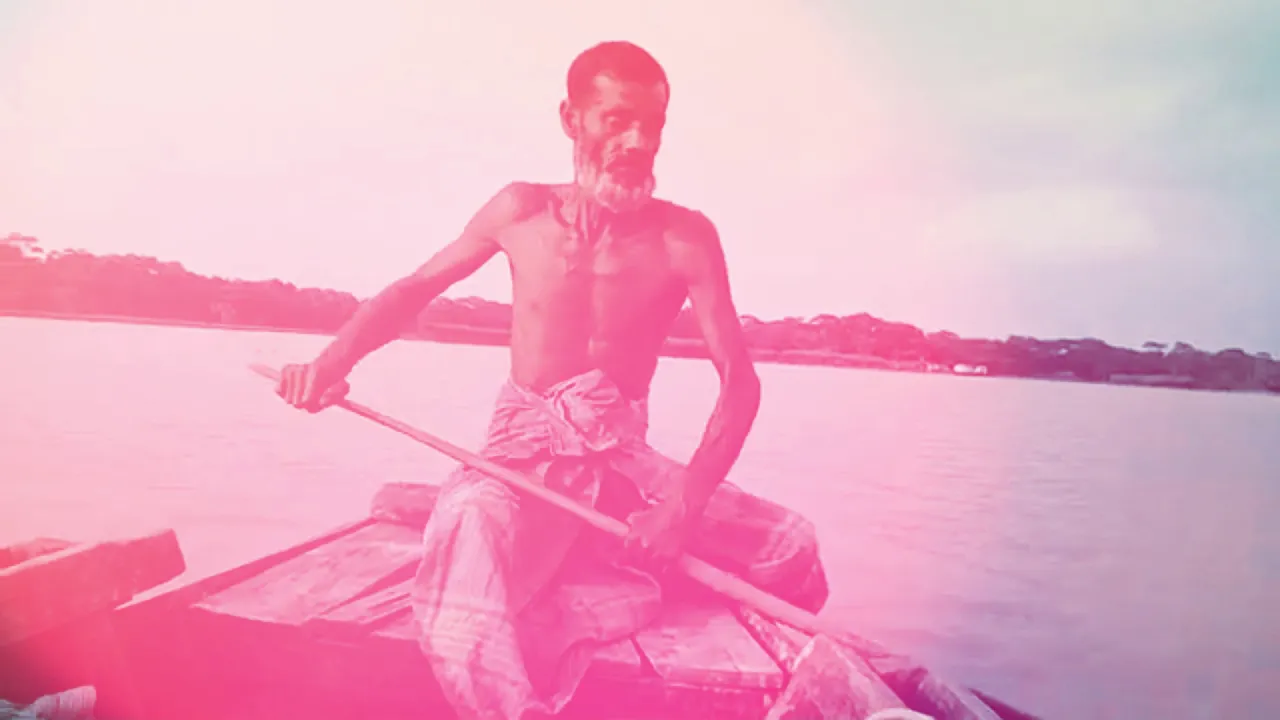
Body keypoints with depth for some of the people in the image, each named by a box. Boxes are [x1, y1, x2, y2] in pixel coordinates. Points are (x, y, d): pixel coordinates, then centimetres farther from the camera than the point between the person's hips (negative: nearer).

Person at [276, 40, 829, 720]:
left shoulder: (685, 238, -7)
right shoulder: (522, 211, -3)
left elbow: (739, 380, -12)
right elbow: (415, 288, 9)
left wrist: (685, 503, -27)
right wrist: (338, 355, -10)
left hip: (625, 459, 2)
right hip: (526, 453, -2)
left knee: (790, 547, -12)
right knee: (466, 638, -32)